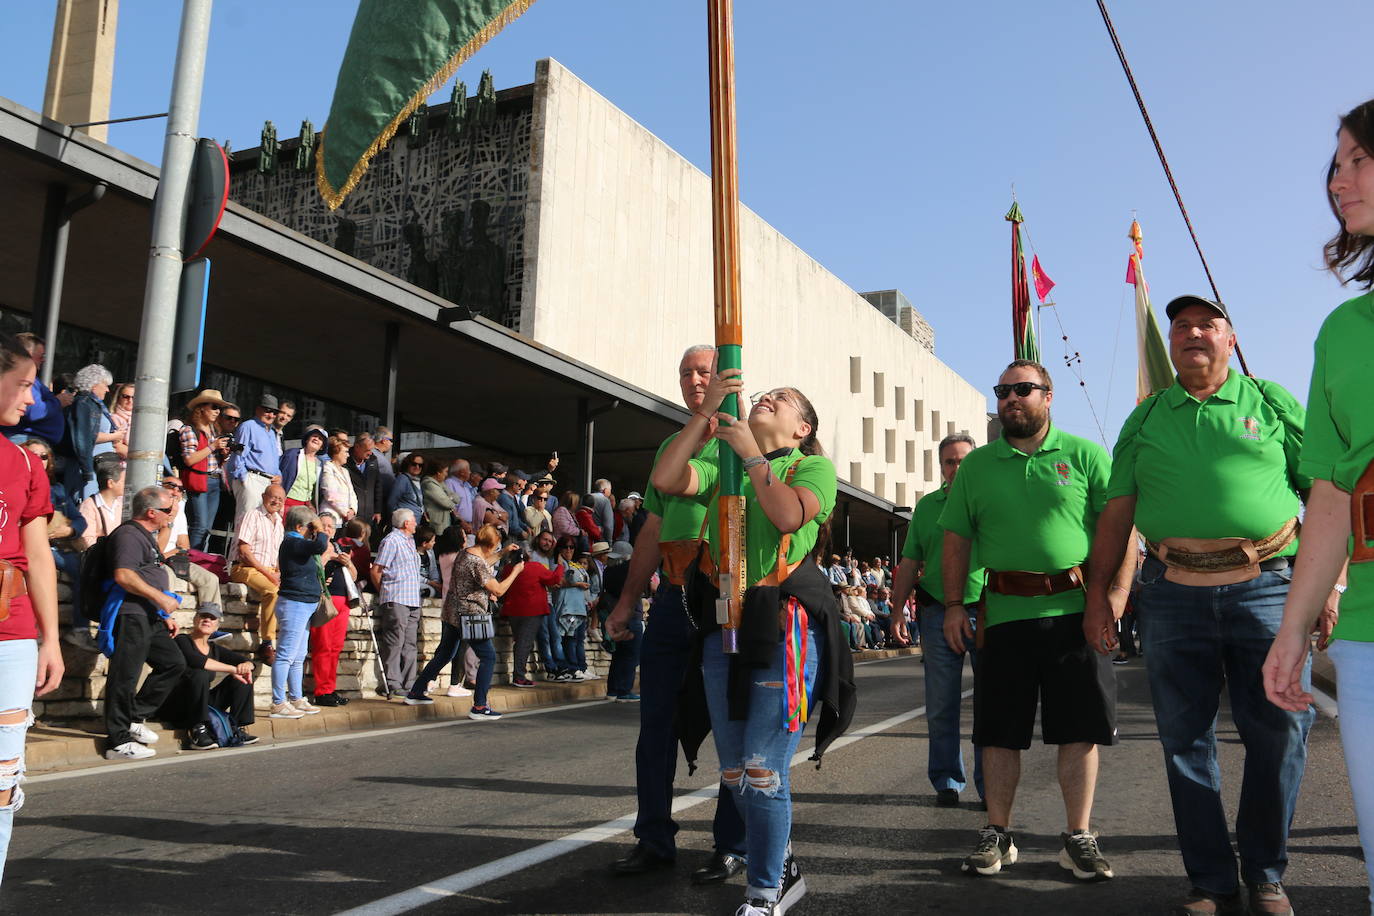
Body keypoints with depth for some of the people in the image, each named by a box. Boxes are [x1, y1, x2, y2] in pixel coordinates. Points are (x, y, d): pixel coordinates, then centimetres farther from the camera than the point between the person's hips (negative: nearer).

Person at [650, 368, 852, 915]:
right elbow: (666, 479, 0)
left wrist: (752, 455, -7)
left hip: (785, 627, -5)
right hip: (723, 627, 5)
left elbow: (789, 514, -15)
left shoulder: (813, 466, 5)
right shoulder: (723, 464, 17)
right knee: (733, 774, 12)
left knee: (763, 773, -6)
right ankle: (784, 869, 31)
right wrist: (706, 413, -2)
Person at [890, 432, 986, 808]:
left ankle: (991, 784, 12)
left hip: (986, 611, -2)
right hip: (938, 613, 2)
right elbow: (910, 562, 13)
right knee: (941, 707, 6)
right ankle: (947, 782, 18)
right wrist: (897, 609, 7)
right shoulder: (927, 506, 11)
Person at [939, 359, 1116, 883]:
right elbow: (956, 539, 12)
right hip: (1005, 612, 2)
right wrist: (953, 604, 4)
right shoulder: (976, 465, 11)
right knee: (1000, 731, 7)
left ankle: (1078, 837, 18)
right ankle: (997, 835, 20)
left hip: (1075, 609, -1)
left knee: (1079, 729, 4)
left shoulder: (1084, 456, 5)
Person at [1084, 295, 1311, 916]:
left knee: (1278, 731, 1)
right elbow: (1117, 511, 11)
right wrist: (1099, 595, 6)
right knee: (1185, 738, 5)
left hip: (1266, 585, -1)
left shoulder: (1271, 401, 10)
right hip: (1174, 592, 2)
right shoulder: (1146, 417, 14)